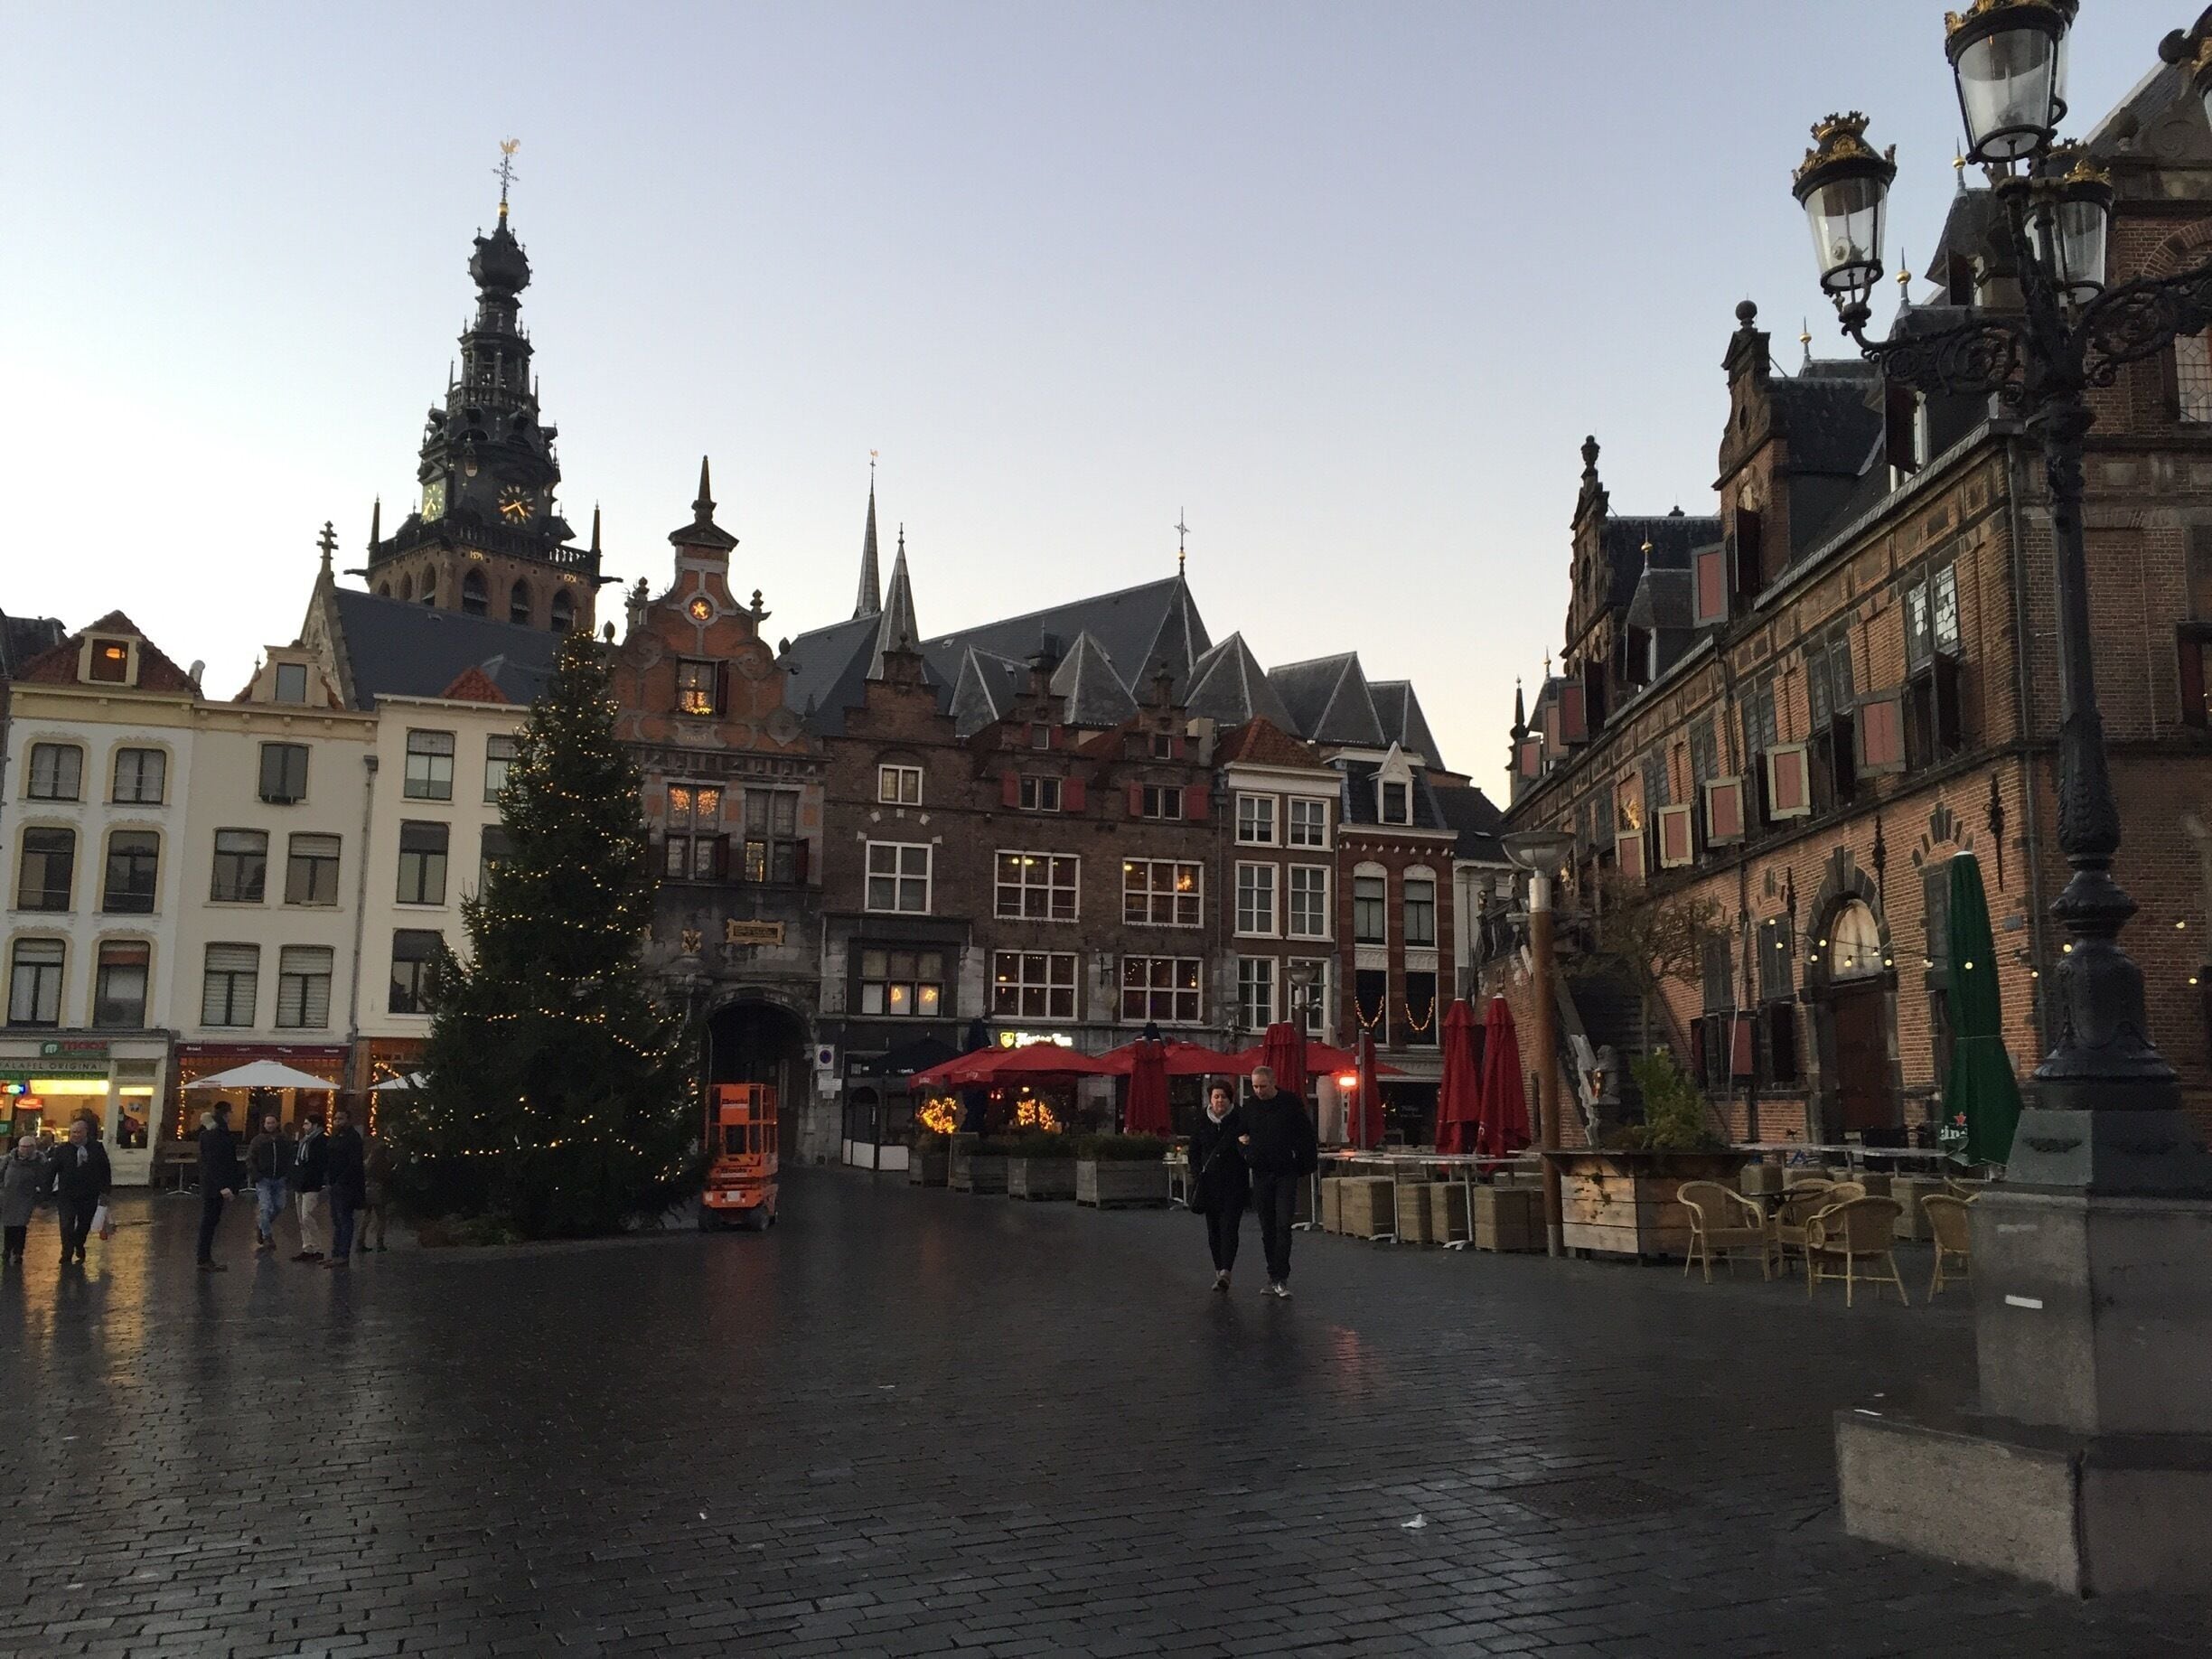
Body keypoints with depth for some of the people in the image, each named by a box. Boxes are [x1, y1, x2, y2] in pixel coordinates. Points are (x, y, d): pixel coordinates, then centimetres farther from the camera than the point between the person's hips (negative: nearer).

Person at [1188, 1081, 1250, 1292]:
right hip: (1209, 1183, 3)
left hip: (1234, 1182, -3)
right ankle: (1219, 1271, 14)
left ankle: (1225, 1271, -22)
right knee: (1213, 1229, 6)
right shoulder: (1202, 1121, 7)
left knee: (1229, 1226, -13)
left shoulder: (1239, 1119, -2)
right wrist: (1197, 1175, 3)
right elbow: (1194, 1150, 13)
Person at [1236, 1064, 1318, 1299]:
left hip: (1286, 1174, -3)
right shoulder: (1248, 1107, 5)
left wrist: (1306, 1167, -4)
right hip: (1260, 1174, 4)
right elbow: (1239, 1131, 22)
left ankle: (1281, 1279, -11)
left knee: (1283, 1225, -11)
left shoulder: (1291, 1104, -4)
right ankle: (1273, 1276, 15)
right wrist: (1240, 1139, 0)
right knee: (1267, 1228, 7)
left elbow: (1307, 1137, 1)